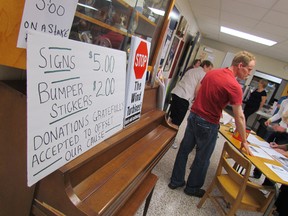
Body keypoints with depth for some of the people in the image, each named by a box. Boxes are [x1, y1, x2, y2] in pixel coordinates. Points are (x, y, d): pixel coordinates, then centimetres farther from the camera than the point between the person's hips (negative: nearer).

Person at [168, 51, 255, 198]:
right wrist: (244, 141, -4)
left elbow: (197, 92, 13)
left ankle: (176, 181, 32)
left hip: (193, 115, 7)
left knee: (184, 150, 16)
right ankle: (192, 187, 32)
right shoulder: (234, 86, -18)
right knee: (202, 158, 13)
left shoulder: (211, 73, 3)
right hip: (208, 124, -7)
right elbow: (239, 117, -14)